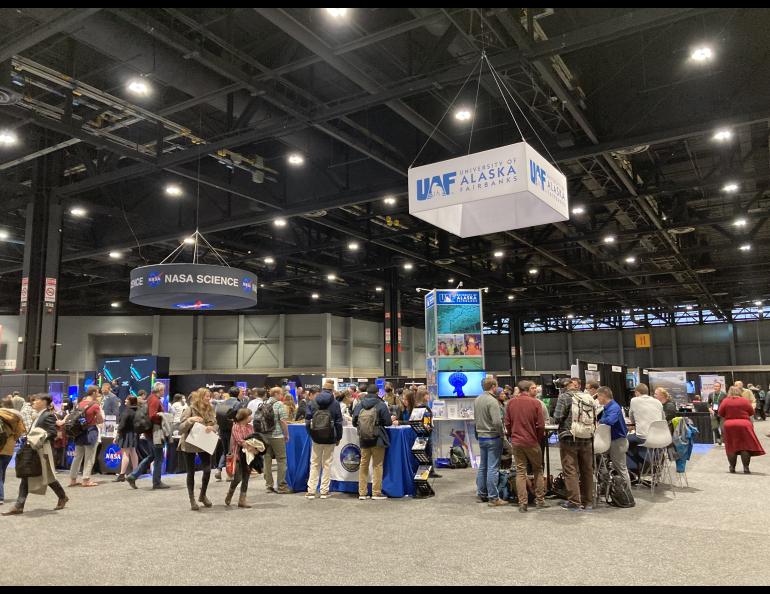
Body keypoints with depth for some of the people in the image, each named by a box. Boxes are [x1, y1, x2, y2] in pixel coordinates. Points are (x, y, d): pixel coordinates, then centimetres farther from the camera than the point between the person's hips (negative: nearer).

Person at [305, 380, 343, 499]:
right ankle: (324, 491, 8)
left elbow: (307, 420, 0)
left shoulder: (312, 402, 1)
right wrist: (338, 438, 6)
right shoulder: (335, 403, -5)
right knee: (327, 464, 7)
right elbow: (338, 422, -3)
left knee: (314, 464, 10)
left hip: (316, 438, 2)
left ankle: (311, 491, 8)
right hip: (330, 439, -1)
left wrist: (311, 434, 9)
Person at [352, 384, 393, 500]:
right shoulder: (381, 405, -10)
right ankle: (376, 493, 7)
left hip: (363, 440, 3)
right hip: (377, 440, -3)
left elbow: (354, 423, 4)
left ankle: (362, 493, 16)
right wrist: (379, 422, 13)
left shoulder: (359, 405, 0)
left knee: (363, 465, 13)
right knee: (377, 465, 6)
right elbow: (388, 422, -10)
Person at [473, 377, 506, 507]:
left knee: (482, 466, 16)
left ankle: (481, 494, 25)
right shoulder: (492, 401, -19)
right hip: (493, 437, -8)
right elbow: (497, 422, -24)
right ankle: (493, 498, 3)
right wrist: (502, 434, -10)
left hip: (481, 437, 8)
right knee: (493, 468, -2)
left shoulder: (477, 400, 7)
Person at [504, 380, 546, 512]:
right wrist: (539, 440, 7)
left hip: (516, 442, 2)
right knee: (538, 470, 15)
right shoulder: (535, 402, -9)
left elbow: (507, 423, 4)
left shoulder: (511, 402, 0)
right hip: (532, 442, -2)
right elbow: (541, 425, -7)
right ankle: (540, 500, 17)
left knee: (520, 472, 6)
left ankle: (522, 503, 4)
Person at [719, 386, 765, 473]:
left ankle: (732, 467, 12)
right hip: (744, 425, -1)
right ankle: (746, 468, -1)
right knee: (746, 446, 4)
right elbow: (752, 412, 6)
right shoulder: (745, 400, -2)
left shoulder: (725, 401, -2)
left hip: (729, 426, 1)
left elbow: (720, 414, 1)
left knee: (731, 447, 9)